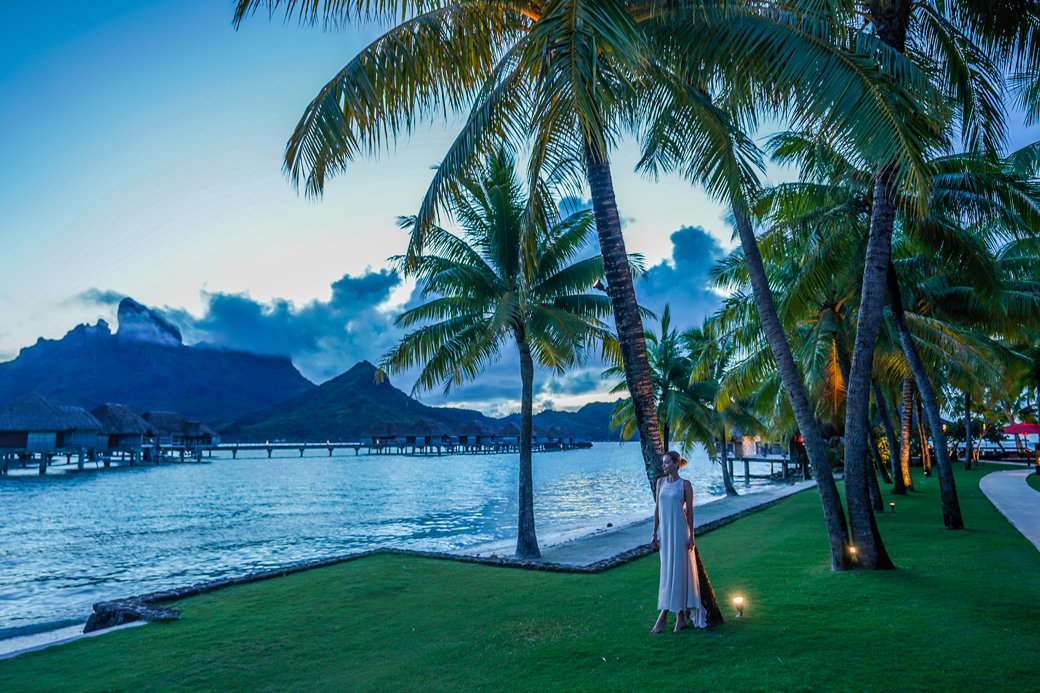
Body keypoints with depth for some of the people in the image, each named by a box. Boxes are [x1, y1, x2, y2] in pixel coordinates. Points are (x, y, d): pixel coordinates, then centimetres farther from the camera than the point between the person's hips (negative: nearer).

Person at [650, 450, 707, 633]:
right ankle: (681, 617, 17)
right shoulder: (661, 482, 10)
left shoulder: (685, 484, -3)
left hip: (679, 530, -5)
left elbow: (690, 511, -3)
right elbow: (657, 508, 12)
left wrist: (691, 536, -7)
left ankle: (663, 616, -1)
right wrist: (654, 533, 10)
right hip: (665, 531, 5)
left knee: (676, 571, -4)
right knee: (668, 572, 7)